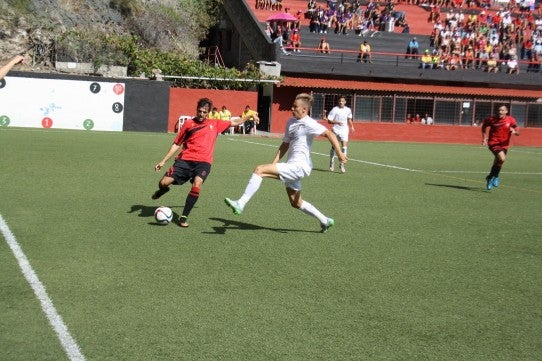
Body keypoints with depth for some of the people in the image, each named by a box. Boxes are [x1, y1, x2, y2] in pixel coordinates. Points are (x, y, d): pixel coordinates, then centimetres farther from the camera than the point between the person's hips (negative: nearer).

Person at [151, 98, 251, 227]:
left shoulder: (215, 124, 14)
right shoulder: (188, 123, 9)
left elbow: (235, 123, 25)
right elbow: (176, 144, 13)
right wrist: (163, 161, 10)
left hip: (203, 162, 0)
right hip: (185, 159, 0)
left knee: (197, 184, -29)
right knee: (164, 183, -13)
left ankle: (184, 217, -16)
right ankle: (163, 190, 29)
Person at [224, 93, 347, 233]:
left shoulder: (309, 124, -11)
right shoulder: (290, 122, 15)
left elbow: (330, 134, -18)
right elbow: (285, 144, 20)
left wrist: (339, 153, -26)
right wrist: (274, 163, 11)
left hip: (299, 165, -10)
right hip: (292, 166, 10)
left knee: (259, 169, -20)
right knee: (296, 203, 20)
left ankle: (240, 204, -22)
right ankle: (325, 220, 33)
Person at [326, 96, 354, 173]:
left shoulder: (348, 110, 2)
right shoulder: (334, 109, -9)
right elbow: (329, 120, -11)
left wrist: (352, 126, 10)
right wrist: (337, 122, -25)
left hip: (344, 130, 2)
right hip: (336, 130, -2)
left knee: (344, 147, -13)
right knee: (334, 147, 8)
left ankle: (342, 164, -7)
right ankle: (332, 163, 29)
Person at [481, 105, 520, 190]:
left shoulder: (511, 120, -3)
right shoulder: (492, 119, -8)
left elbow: (518, 132, -1)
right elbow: (484, 124, 12)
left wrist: (515, 131, -26)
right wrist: (484, 137, 4)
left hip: (504, 144, 4)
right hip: (493, 143, -4)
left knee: (497, 163, 13)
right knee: (502, 158, -27)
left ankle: (490, 178, 38)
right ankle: (495, 176, -6)